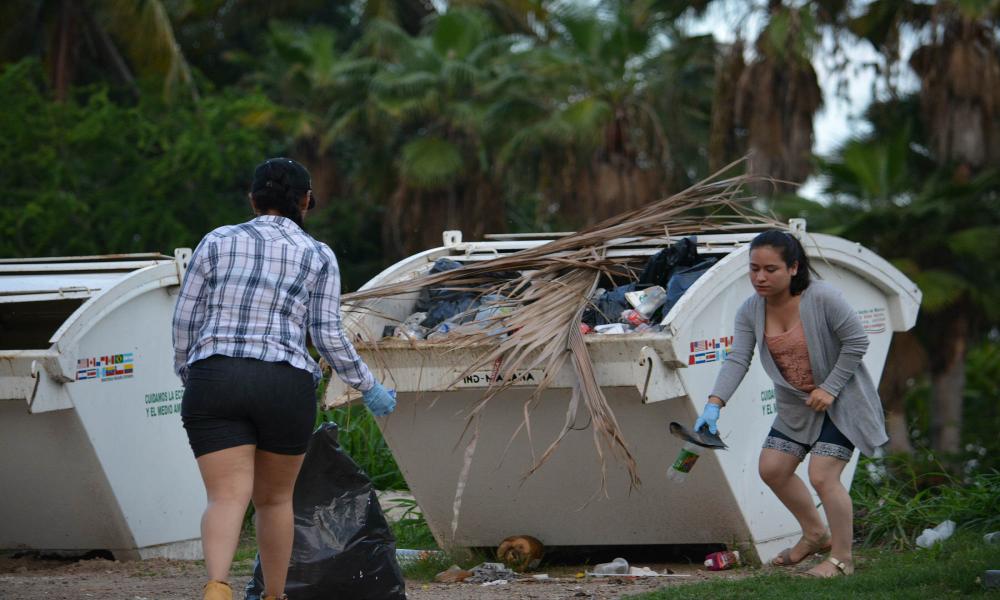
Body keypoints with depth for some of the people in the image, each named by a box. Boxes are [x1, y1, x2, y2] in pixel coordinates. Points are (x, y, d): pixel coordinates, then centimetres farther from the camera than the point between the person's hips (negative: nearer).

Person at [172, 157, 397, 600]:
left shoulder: (218, 242, 9)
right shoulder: (318, 257, 7)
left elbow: (185, 318, 7)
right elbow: (328, 337, 1)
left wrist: (188, 377, 21)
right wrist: (369, 389, 12)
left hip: (215, 382, 0)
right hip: (284, 388, 0)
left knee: (228, 498, -9)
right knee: (275, 498, 20)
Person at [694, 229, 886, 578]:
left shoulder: (822, 298, -24)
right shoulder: (750, 311, -7)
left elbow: (856, 341, -18)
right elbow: (737, 360, -14)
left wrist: (829, 388, -21)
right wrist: (714, 404, -29)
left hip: (840, 401, -7)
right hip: (797, 403, 7)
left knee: (823, 476, -15)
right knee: (772, 469, 7)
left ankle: (841, 559, -2)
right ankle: (815, 535, 28)